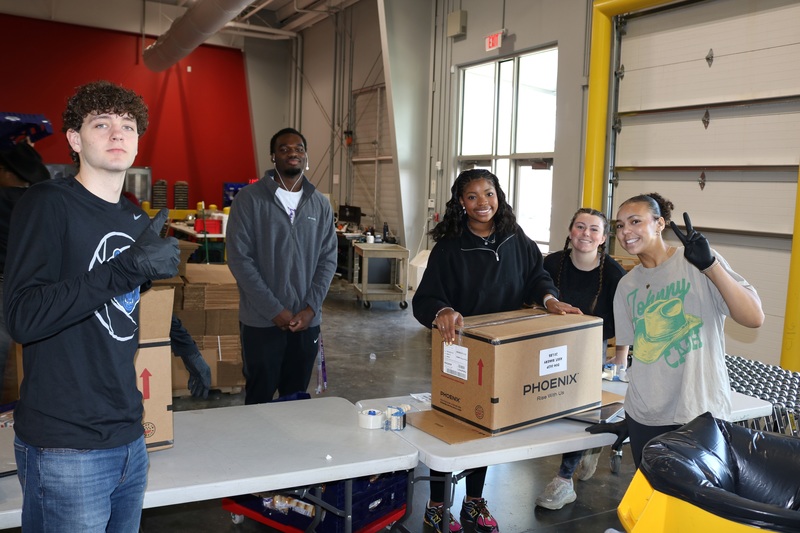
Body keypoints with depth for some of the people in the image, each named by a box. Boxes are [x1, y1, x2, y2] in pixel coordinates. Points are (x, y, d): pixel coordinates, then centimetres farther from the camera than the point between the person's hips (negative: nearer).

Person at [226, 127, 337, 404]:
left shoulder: (321, 205, 6)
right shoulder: (249, 199, -5)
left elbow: (328, 259, 5)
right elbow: (239, 259, -10)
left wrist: (311, 308, -8)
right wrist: (274, 310, -13)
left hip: (307, 321, 3)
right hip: (261, 322, -3)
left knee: (297, 399, 14)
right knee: (259, 399, 8)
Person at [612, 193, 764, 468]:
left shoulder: (697, 264, -8)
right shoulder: (627, 285, 7)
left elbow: (754, 318, -16)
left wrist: (710, 265, -26)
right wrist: (623, 420, 12)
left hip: (699, 414, -4)